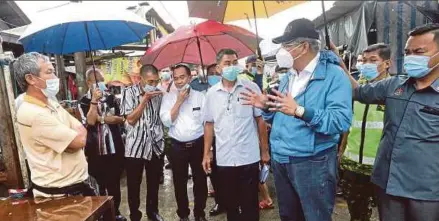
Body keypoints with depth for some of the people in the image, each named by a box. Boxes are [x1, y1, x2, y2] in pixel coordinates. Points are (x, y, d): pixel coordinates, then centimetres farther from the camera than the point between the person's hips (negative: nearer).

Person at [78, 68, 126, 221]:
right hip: (95, 150, -2)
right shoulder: (84, 101, -1)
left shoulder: (111, 98, 7)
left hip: (114, 146, 3)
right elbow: (90, 122, -16)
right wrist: (94, 100, -20)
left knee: (115, 182, 11)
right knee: (99, 183, 6)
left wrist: (101, 118, -13)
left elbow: (121, 119, 1)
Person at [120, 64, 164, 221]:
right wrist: (145, 99, -16)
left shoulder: (158, 93, 4)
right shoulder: (130, 93, -6)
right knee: (134, 184, 9)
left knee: (154, 182, 16)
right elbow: (131, 119, -13)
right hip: (135, 146, -3)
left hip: (156, 145, 3)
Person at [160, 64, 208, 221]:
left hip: (198, 145, 0)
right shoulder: (168, 97, 0)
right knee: (180, 182, 12)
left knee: (200, 180, 11)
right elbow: (166, 121, -10)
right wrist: (179, 101, -15)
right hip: (177, 147, 0)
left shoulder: (200, 96, -1)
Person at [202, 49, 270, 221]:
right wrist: (206, 154, 6)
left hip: (249, 158, -2)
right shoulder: (211, 93, 2)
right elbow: (209, 124, 8)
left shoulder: (251, 88, -4)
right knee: (229, 204, 18)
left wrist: (265, 150, 0)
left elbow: (260, 119, 0)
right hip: (223, 160, 3)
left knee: (250, 206, 10)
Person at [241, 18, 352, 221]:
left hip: (313, 163, -7)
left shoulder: (333, 75, -13)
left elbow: (341, 121, -26)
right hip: (280, 160, 7)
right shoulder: (287, 78, 11)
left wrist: (300, 111, -34)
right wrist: (266, 107, -5)